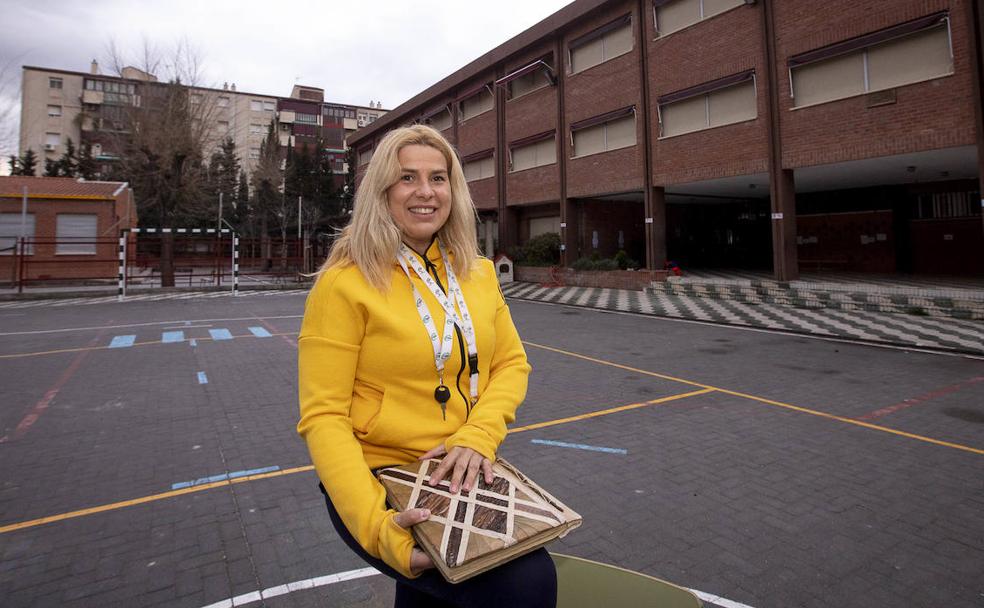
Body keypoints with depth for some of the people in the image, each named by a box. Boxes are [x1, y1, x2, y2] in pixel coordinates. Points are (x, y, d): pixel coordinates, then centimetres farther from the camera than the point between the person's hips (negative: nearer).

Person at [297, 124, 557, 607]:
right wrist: (375, 524, -24)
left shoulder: (478, 273, 6)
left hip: (462, 475, 5)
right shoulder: (345, 283, -11)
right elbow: (323, 417, -13)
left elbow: (511, 364, 7)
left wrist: (479, 435, -12)